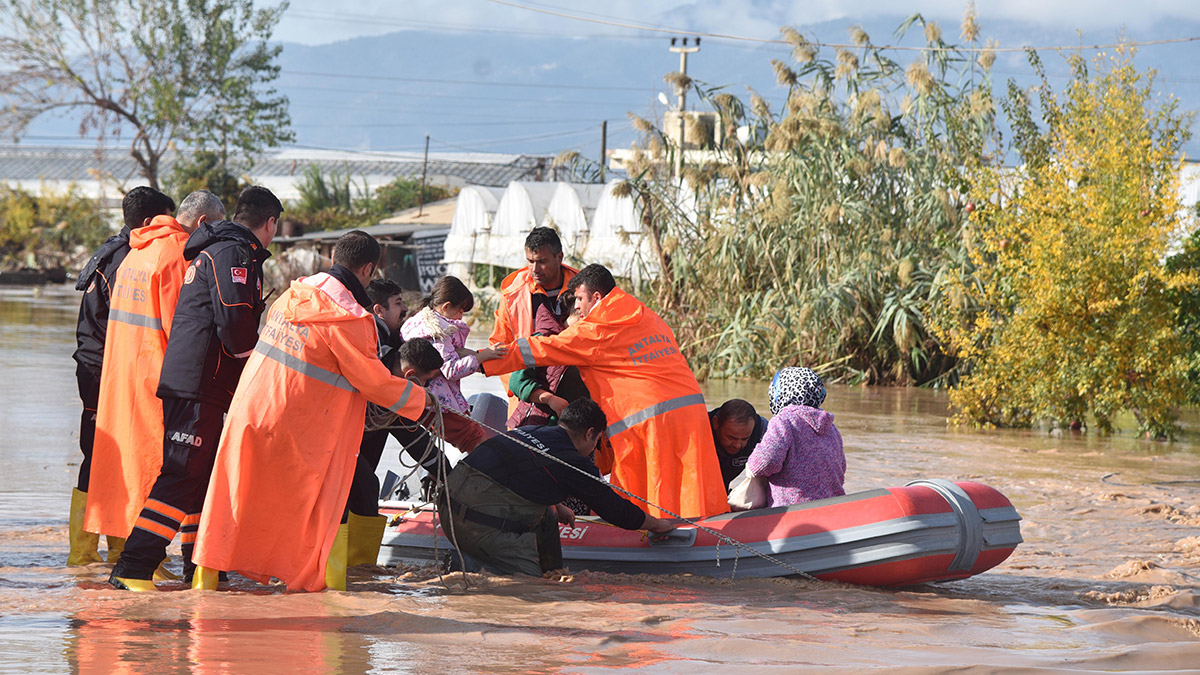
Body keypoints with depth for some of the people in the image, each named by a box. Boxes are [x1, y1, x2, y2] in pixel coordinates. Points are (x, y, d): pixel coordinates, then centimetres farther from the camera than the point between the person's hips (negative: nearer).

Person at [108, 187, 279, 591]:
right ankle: (133, 568, -17)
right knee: (182, 475, -13)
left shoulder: (211, 251, 22)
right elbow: (233, 321, -19)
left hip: (185, 379, 10)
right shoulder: (233, 253, -10)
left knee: (202, 474, 16)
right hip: (202, 382, -10)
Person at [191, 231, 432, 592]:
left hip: (249, 409, 6)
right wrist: (419, 398, 5)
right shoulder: (349, 319, -17)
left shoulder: (293, 294, 5)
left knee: (233, 494, 14)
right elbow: (374, 382, -11)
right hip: (295, 427, -6)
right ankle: (330, 582, 14)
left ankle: (206, 574, 16)